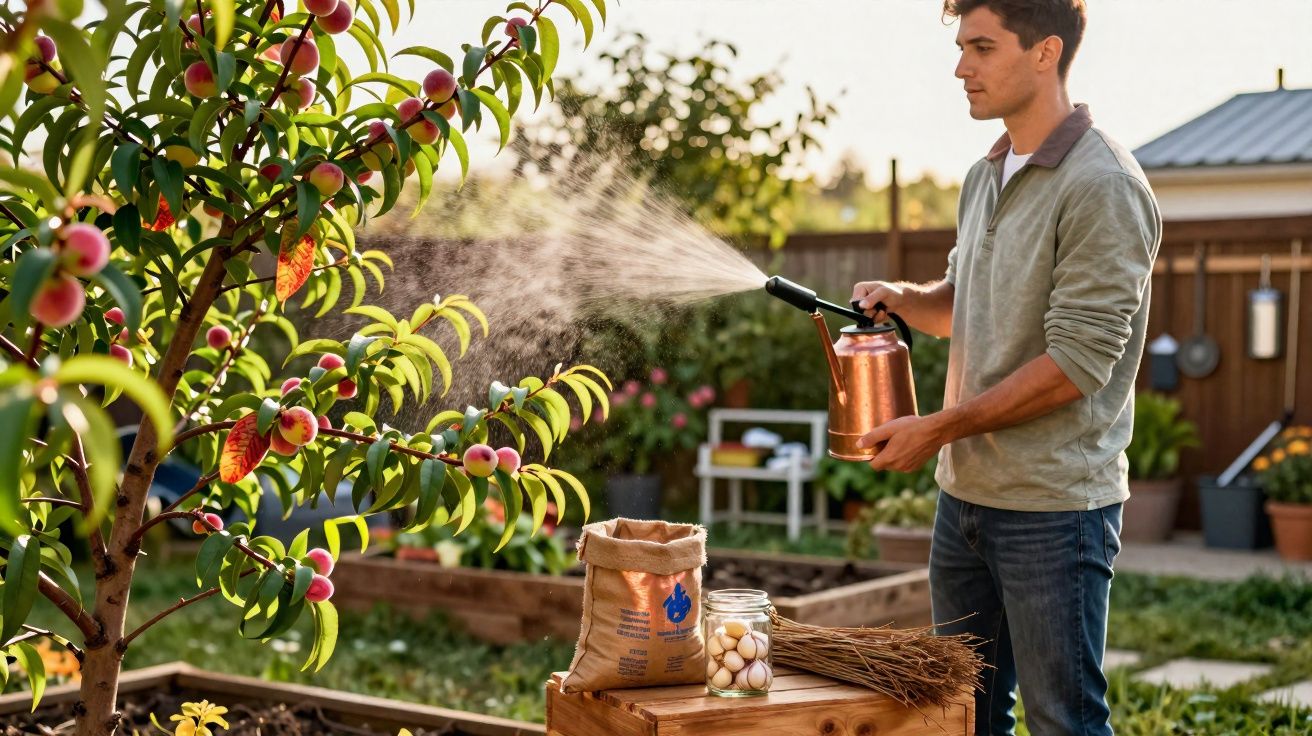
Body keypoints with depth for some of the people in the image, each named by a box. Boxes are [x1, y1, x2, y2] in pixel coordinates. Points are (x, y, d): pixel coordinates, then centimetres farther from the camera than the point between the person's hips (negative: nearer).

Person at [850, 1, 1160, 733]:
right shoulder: (986, 177, 11)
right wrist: (903, 299, 2)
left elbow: (1078, 361, -21)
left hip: (1055, 507, -8)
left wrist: (938, 429, -17)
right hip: (966, 492, 8)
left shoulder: (1103, 186, -16)